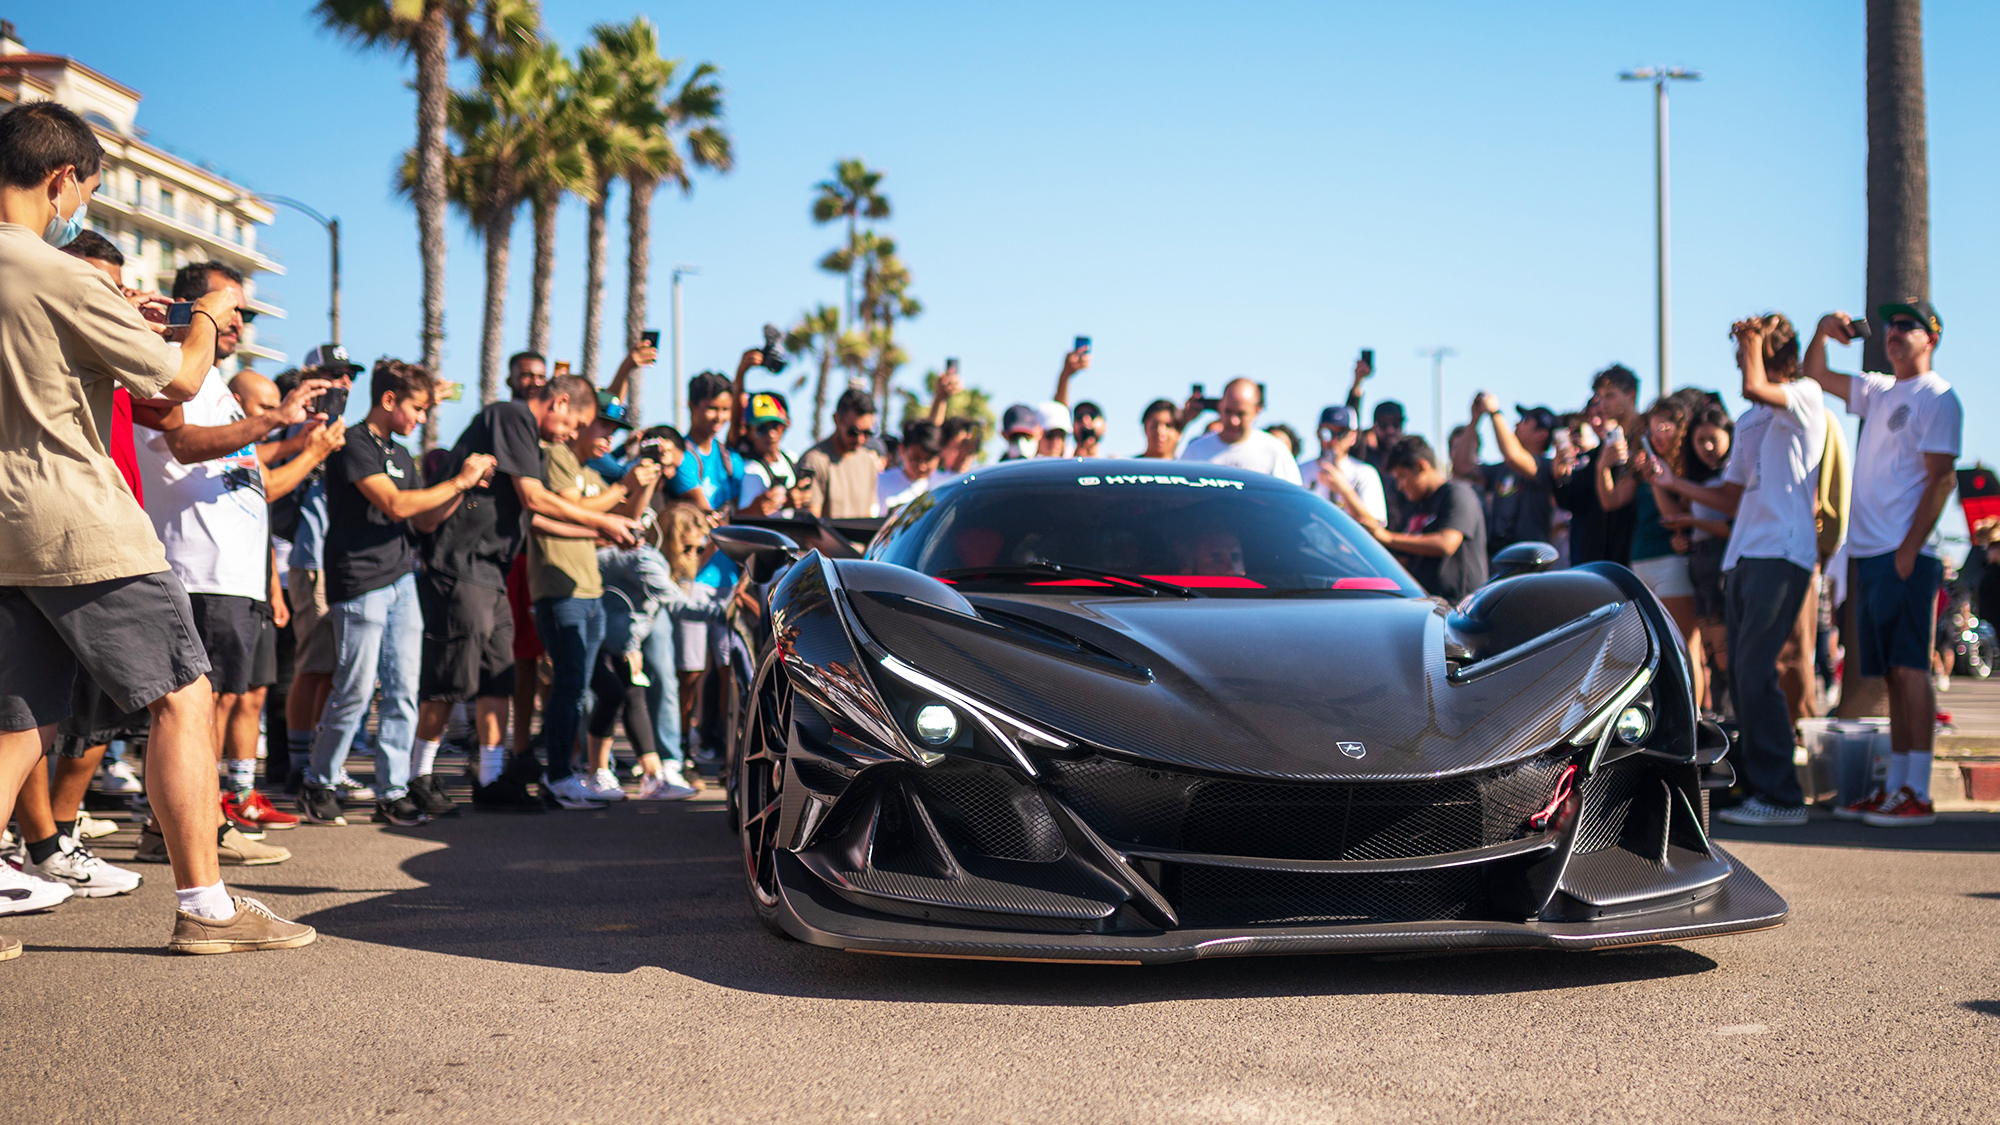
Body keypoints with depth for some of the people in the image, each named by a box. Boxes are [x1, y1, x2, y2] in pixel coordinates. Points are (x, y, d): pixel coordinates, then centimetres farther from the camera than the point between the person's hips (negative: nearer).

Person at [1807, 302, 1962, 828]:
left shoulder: (1938, 398, -5)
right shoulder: (1878, 391, 18)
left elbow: (1940, 480, -11)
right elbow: (1815, 376, 30)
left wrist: (1909, 549, -18)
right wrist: (1824, 332, 10)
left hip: (1906, 556, -8)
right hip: (1870, 552, 8)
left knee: (1910, 667, -10)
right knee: (1893, 673, 8)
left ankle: (1917, 794, -11)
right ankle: (1895, 786, 11)